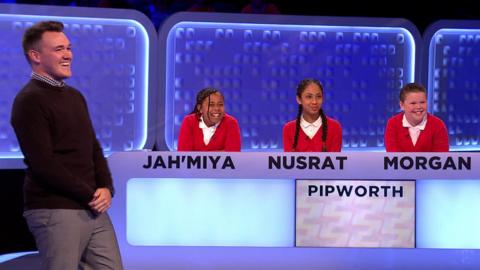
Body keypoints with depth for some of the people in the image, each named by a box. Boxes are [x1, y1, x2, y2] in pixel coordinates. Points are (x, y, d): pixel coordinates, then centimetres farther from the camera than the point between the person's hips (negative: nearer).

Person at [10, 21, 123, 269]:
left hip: (93, 209, 8)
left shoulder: (75, 96, 17)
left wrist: (106, 188, 0)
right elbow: (43, 163, -17)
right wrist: (90, 195, -13)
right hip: (55, 212, -8)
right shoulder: (29, 101, -9)